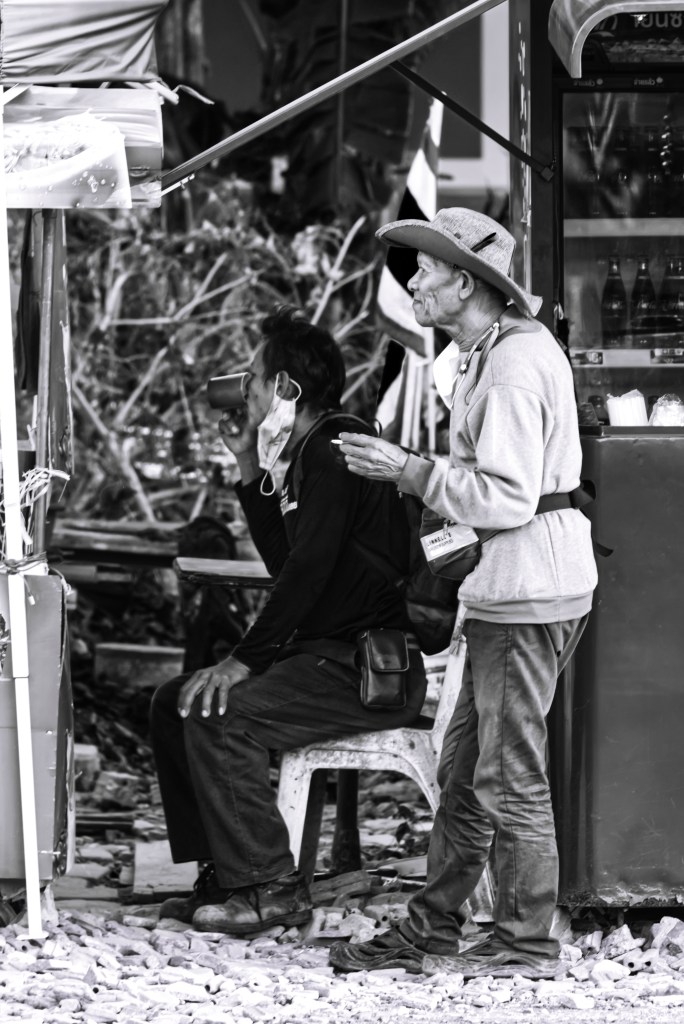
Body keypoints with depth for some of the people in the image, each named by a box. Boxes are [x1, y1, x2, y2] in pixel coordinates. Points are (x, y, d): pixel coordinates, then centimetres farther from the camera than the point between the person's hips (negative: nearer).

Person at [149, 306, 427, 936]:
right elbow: (286, 563, 24)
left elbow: (308, 571, -22)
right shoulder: (311, 455, 19)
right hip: (330, 656, 11)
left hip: (374, 669, -11)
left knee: (220, 716, -25)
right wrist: (250, 471, 20)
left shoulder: (333, 454, -13)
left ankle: (270, 888, -19)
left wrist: (243, 662, -22)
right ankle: (225, 875, 6)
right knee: (174, 704, 6)